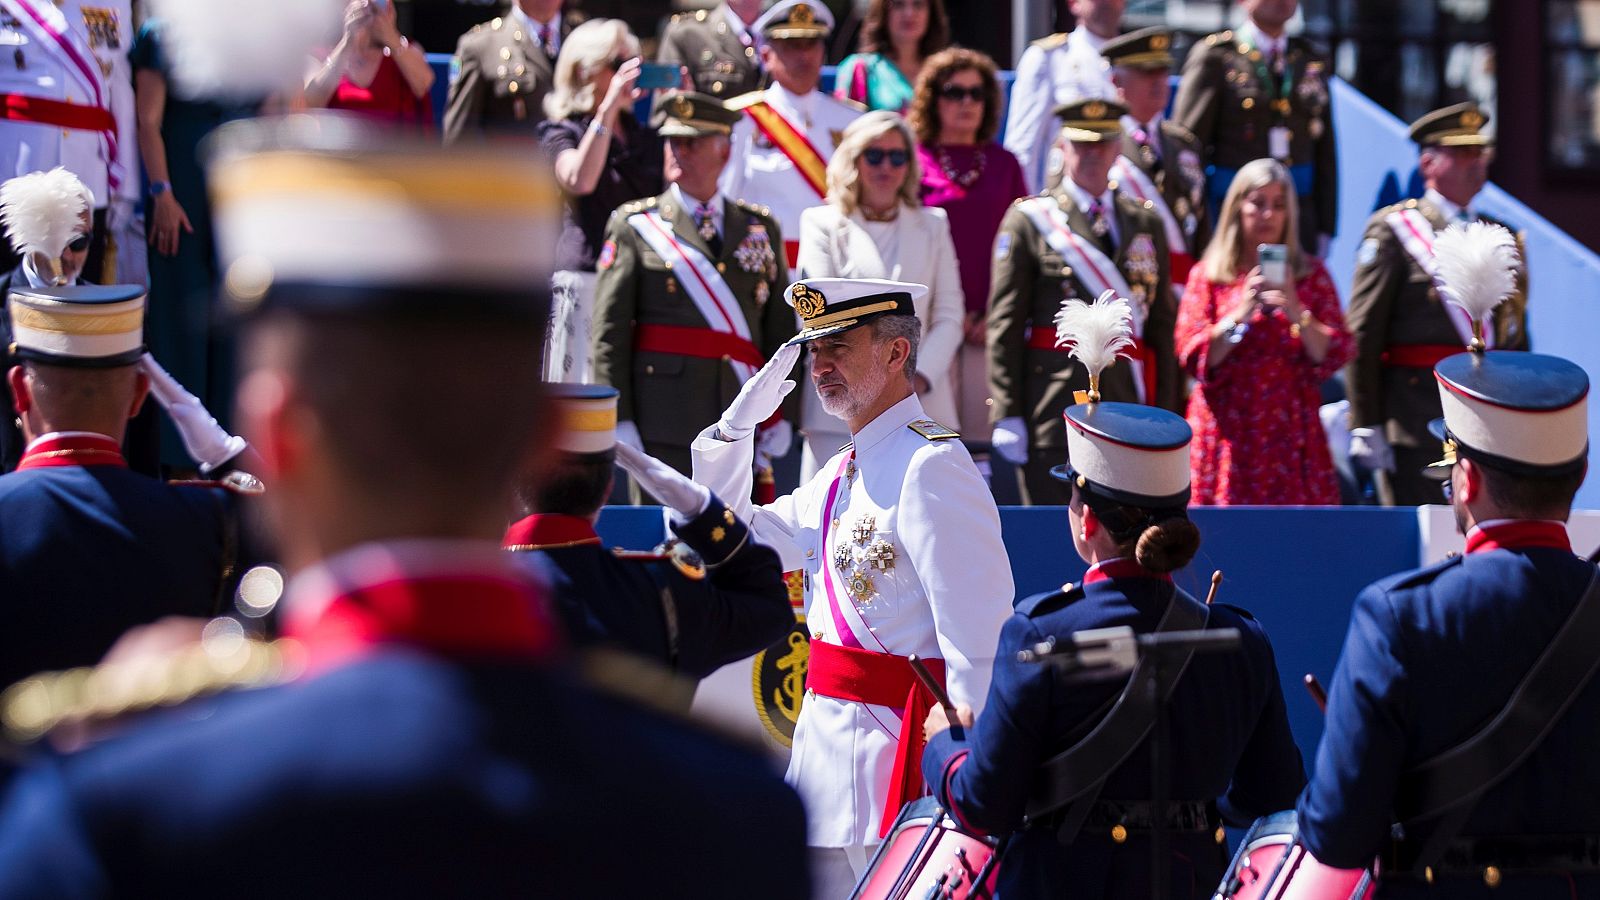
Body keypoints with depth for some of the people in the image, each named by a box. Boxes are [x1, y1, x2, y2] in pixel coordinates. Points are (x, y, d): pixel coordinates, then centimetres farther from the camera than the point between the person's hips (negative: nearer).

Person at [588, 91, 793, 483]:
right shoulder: (633, 226, 6)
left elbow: (780, 328, 13)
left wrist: (781, 415, 6)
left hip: (740, 430, 3)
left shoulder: (760, 227, 15)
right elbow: (609, 335, 0)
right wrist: (619, 421, -8)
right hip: (663, 428, -2)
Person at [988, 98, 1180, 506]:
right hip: (1054, 407, -3)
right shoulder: (1029, 220, 3)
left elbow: (1163, 324, 13)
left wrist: (1164, 415, 8)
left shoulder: (1146, 224, 15)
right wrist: (1007, 415, -8)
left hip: (1128, 403, 4)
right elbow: (1005, 325, -1)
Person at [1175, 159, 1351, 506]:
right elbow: (1191, 357, -2)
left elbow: (1335, 355, 3)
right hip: (1229, 434, -1)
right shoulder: (1208, 276, 7)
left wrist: (1297, 313, -12)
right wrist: (1241, 313, -12)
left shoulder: (1311, 275, 10)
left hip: (1291, 433, 1)